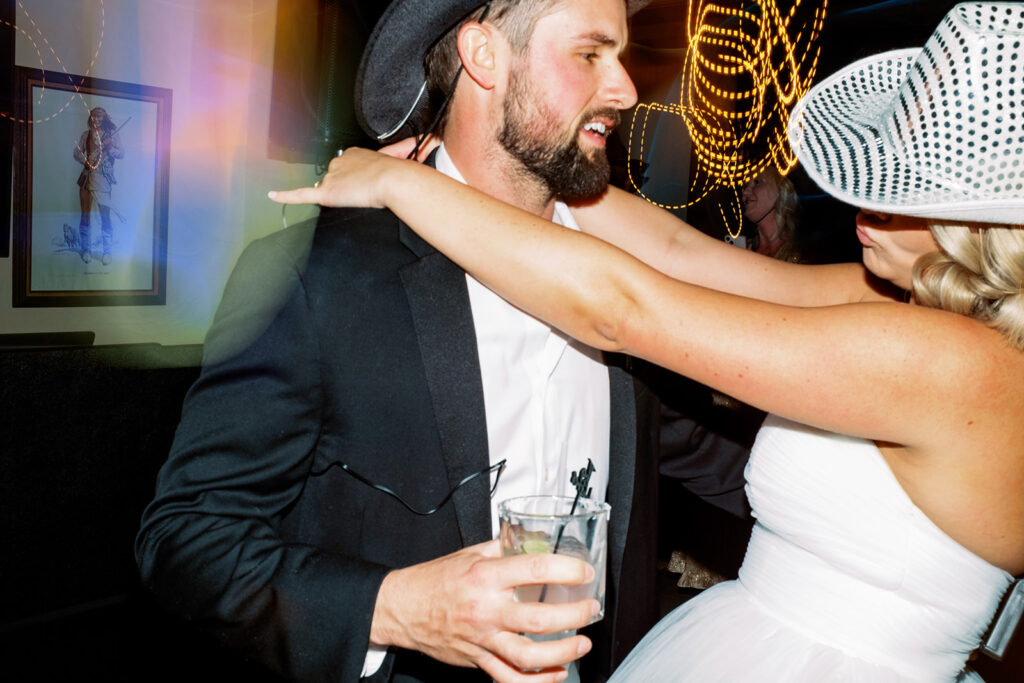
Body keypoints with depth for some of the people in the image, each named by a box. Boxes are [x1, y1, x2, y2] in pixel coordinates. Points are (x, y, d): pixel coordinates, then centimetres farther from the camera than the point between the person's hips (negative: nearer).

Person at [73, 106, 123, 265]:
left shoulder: (112, 134, 6)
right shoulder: (86, 134, 14)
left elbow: (121, 154, 2)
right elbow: (77, 152, 15)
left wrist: (110, 148, -17)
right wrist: (85, 161, -5)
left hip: (103, 178, -3)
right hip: (87, 176, 3)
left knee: (105, 214, -9)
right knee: (85, 214, 3)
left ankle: (107, 252, -2)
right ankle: (86, 249, 11)